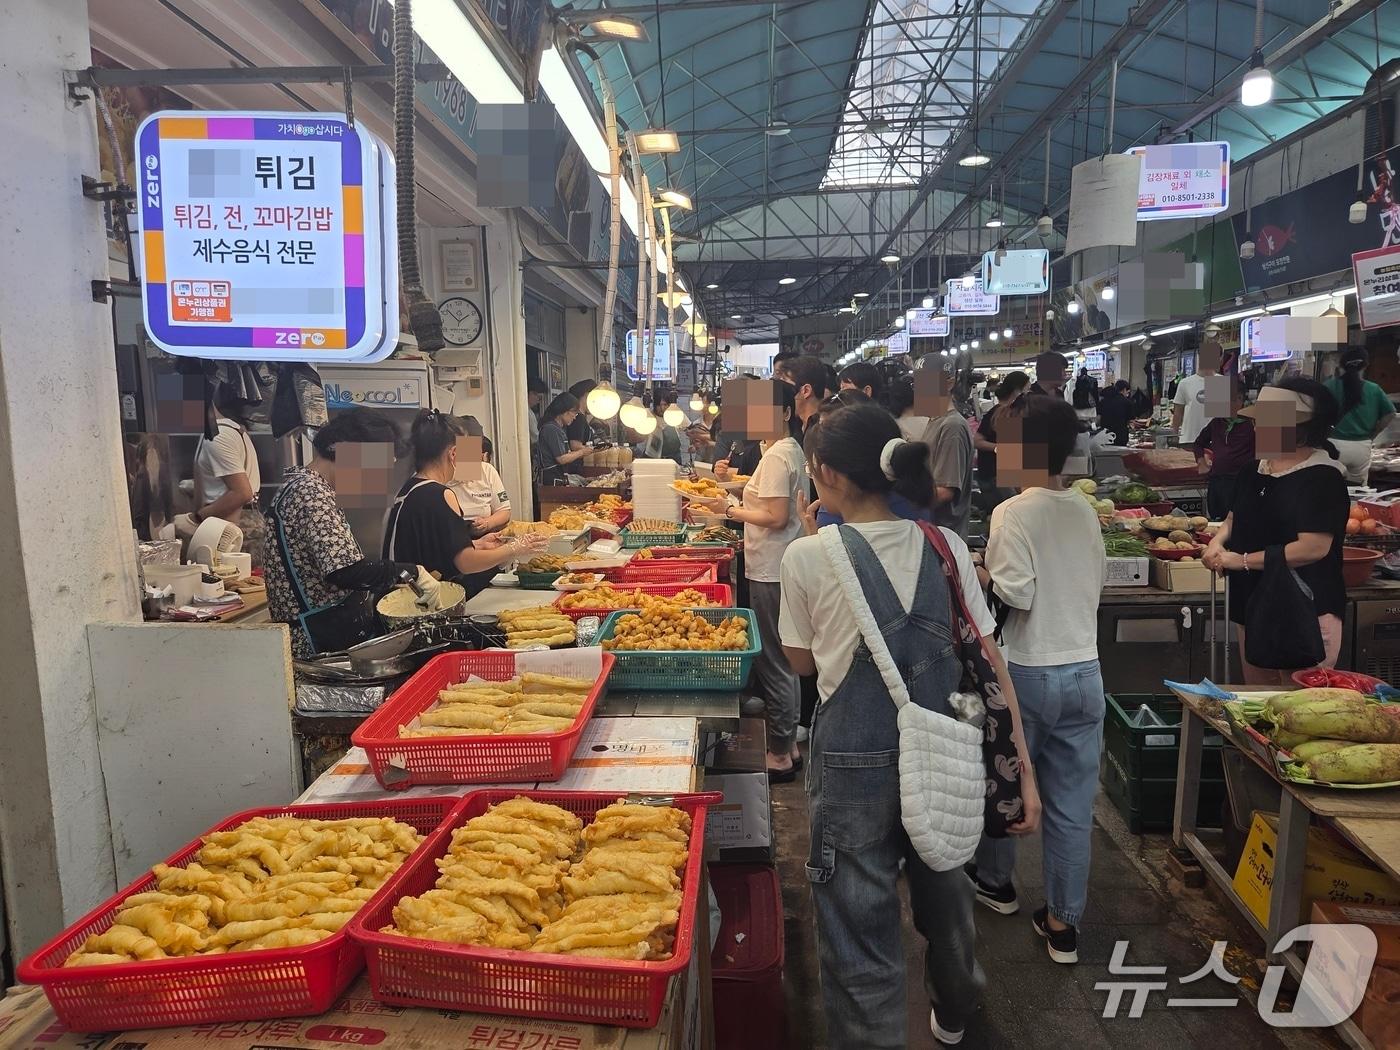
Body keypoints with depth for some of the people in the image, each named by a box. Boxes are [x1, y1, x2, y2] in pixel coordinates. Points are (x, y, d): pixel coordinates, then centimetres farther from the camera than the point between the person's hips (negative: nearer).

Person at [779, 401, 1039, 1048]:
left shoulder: (807, 557, -12)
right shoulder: (947, 546, -3)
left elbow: (803, 662, 2)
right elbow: (990, 663, -2)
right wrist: (1023, 766, 4)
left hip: (855, 764, -5)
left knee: (860, 930, 11)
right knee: (945, 897, 29)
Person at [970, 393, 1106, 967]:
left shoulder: (1014, 513, -15)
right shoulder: (1085, 511, 3)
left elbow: (1015, 594, -21)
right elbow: (1098, 579, 13)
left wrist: (977, 578, -4)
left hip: (1028, 672, -4)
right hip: (1084, 670, 5)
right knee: (1072, 804, 10)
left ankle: (995, 878, 40)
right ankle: (1063, 923, 20)